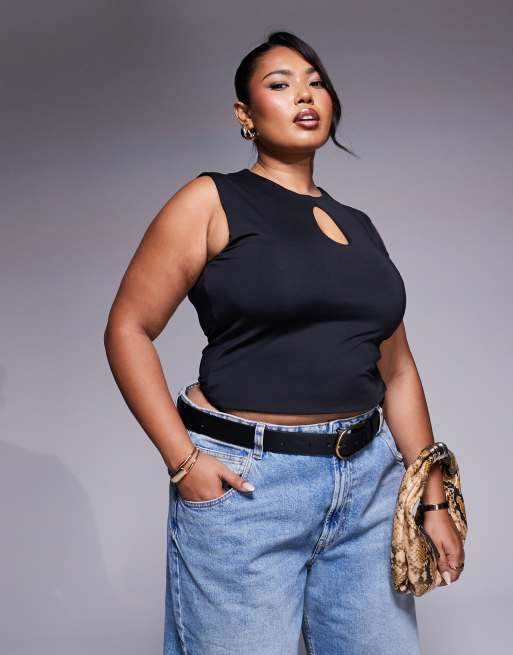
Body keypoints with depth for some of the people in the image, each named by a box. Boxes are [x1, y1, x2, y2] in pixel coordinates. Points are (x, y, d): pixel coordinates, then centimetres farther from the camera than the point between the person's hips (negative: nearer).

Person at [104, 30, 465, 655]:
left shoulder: (359, 226, 13)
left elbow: (396, 371, 15)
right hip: (244, 483, -5)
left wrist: (434, 497, 12)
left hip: (370, 482, 5)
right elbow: (128, 329, -5)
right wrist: (182, 459, -13)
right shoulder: (213, 201, -2)